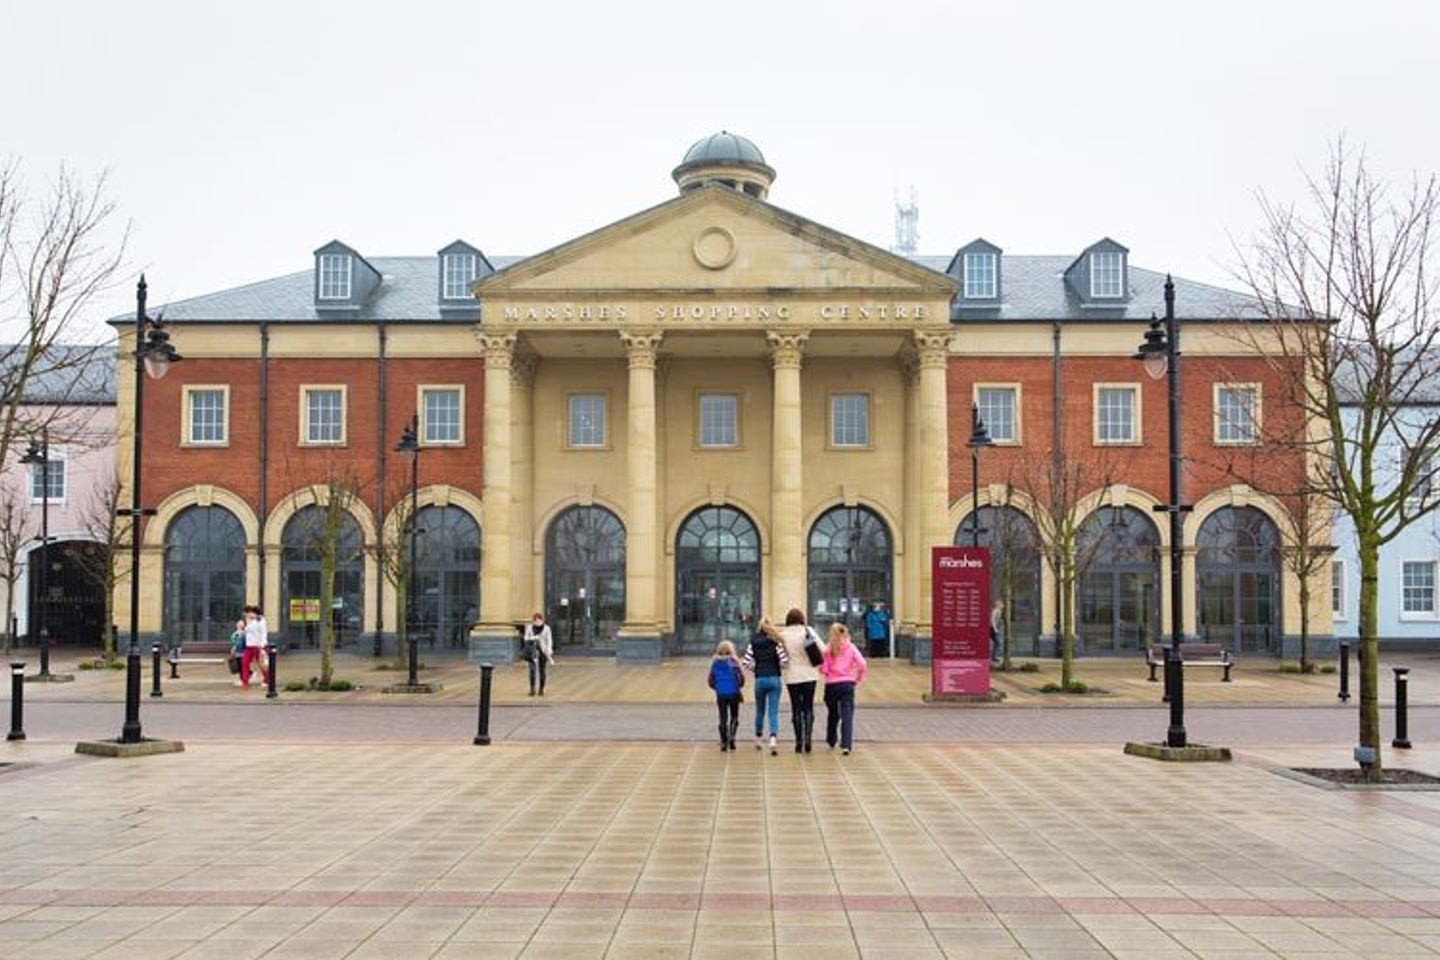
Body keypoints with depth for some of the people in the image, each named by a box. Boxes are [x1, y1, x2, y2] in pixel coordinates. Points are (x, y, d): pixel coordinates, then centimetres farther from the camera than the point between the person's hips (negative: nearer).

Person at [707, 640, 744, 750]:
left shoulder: (715, 663, 5)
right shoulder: (733, 661, -3)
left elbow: (711, 681, 6)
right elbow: (742, 677, -9)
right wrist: (738, 685, 11)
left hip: (720, 694, 2)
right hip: (733, 693, -2)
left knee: (723, 718, 10)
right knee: (734, 717, 12)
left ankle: (724, 742, 3)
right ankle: (731, 737, -7)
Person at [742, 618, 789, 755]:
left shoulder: (753, 643, 1)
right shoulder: (776, 642, -6)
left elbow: (747, 663, -2)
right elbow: (784, 660, -13)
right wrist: (780, 669, 7)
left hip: (759, 680, 2)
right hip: (774, 679, -2)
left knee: (760, 711, 18)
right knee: (774, 711, -2)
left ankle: (758, 738, 31)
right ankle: (772, 738, -21)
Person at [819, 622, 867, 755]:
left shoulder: (828, 649, 0)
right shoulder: (851, 648, 2)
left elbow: (822, 669, -5)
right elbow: (862, 664, -8)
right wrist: (859, 679, 5)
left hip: (831, 685, 1)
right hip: (847, 684, -1)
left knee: (832, 713, 20)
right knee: (847, 715, -4)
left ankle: (831, 741, 35)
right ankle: (846, 745, -16)